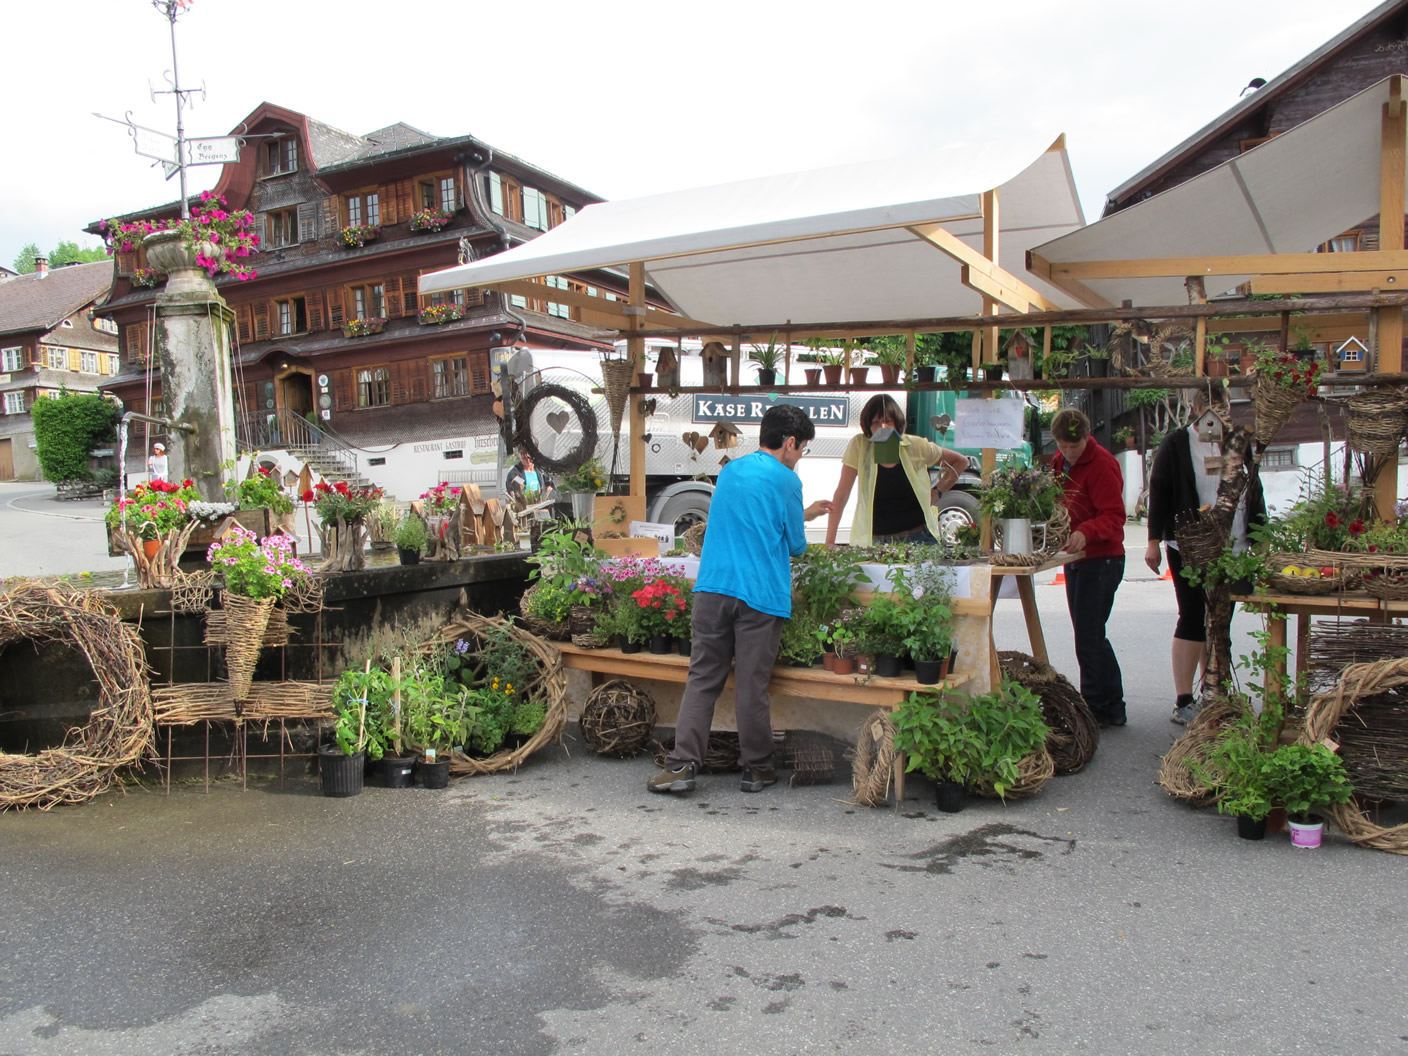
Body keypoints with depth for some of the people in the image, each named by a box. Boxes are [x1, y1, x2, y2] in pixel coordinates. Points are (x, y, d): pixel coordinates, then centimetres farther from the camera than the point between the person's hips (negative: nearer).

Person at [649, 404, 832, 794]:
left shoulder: (730, 470, 18)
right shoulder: (785, 480, -2)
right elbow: (796, 545, 4)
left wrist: (804, 513, 37)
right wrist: (802, 522, 27)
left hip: (713, 588, 5)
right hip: (760, 594, -5)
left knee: (703, 678, 7)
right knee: (751, 685, 3)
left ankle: (682, 763, 2)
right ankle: (757, 768, 16)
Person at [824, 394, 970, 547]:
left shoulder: (916, 447, -3)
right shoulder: (859, 445, -7)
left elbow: (961, 461, 13)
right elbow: (842, 494, -6)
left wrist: (937, 492, 4)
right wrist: (830, 541, -10)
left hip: (918, 537, 1)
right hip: (876, 540, -1)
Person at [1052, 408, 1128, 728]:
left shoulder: (1102, 464, -15)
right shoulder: (1059, 462, 12)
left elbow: (1114, 516, -21)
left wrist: (1087, 532, -37)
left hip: (1101, 560, -9)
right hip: (1075, 559, 9)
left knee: (1088, 640, -7)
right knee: (1091, 637, 14)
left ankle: (1096, 710, 4)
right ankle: (1112, 707, 24)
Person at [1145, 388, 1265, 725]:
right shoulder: (1176, 444, -2)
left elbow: (1255, 493, 17)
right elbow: (1159, 492, -4)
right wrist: (1154, 540, -10)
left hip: (1232, 549, 5)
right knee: (1193, 620, -6)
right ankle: (1183, 702, -1)